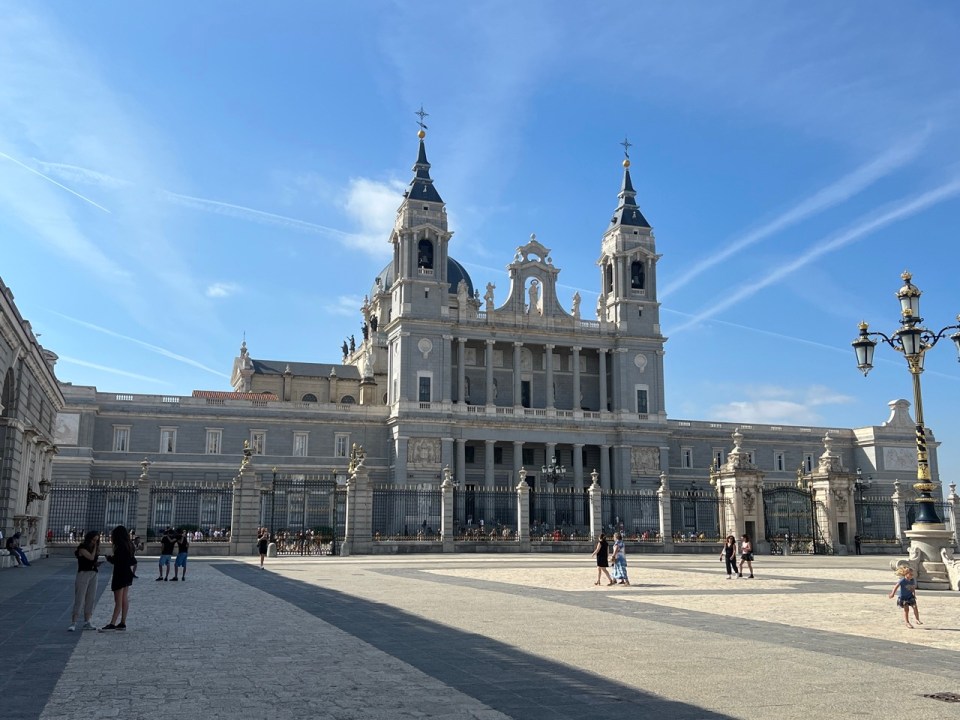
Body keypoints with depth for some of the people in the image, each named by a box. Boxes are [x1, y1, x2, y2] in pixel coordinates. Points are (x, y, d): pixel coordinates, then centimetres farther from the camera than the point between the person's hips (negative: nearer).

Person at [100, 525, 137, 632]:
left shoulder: (120, 547, -17)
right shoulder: (129, 545, 9)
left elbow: (116, 561, -20)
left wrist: (109, 558, -1)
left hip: (120, 575, -9)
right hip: (127, 574, 9)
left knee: (118, 601, -8)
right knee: (124, 600, 11)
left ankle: (112, 624, -7)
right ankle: (123, 623, 15)